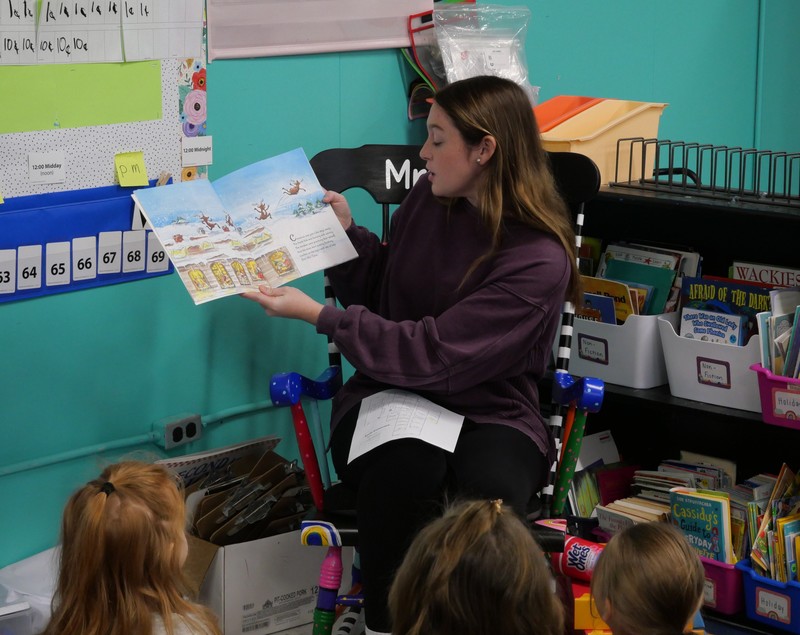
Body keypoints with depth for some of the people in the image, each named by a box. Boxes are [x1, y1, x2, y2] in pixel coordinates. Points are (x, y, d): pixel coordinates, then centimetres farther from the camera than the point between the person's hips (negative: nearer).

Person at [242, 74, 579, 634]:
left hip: (488, 413, -3)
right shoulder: (429, 199, 2)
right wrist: (347, 231, 4)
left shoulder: (540, 260, -16)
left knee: (490, 489, -38)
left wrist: (315, 314, -20)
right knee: (407, 466, -35)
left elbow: (434, 354, -22)